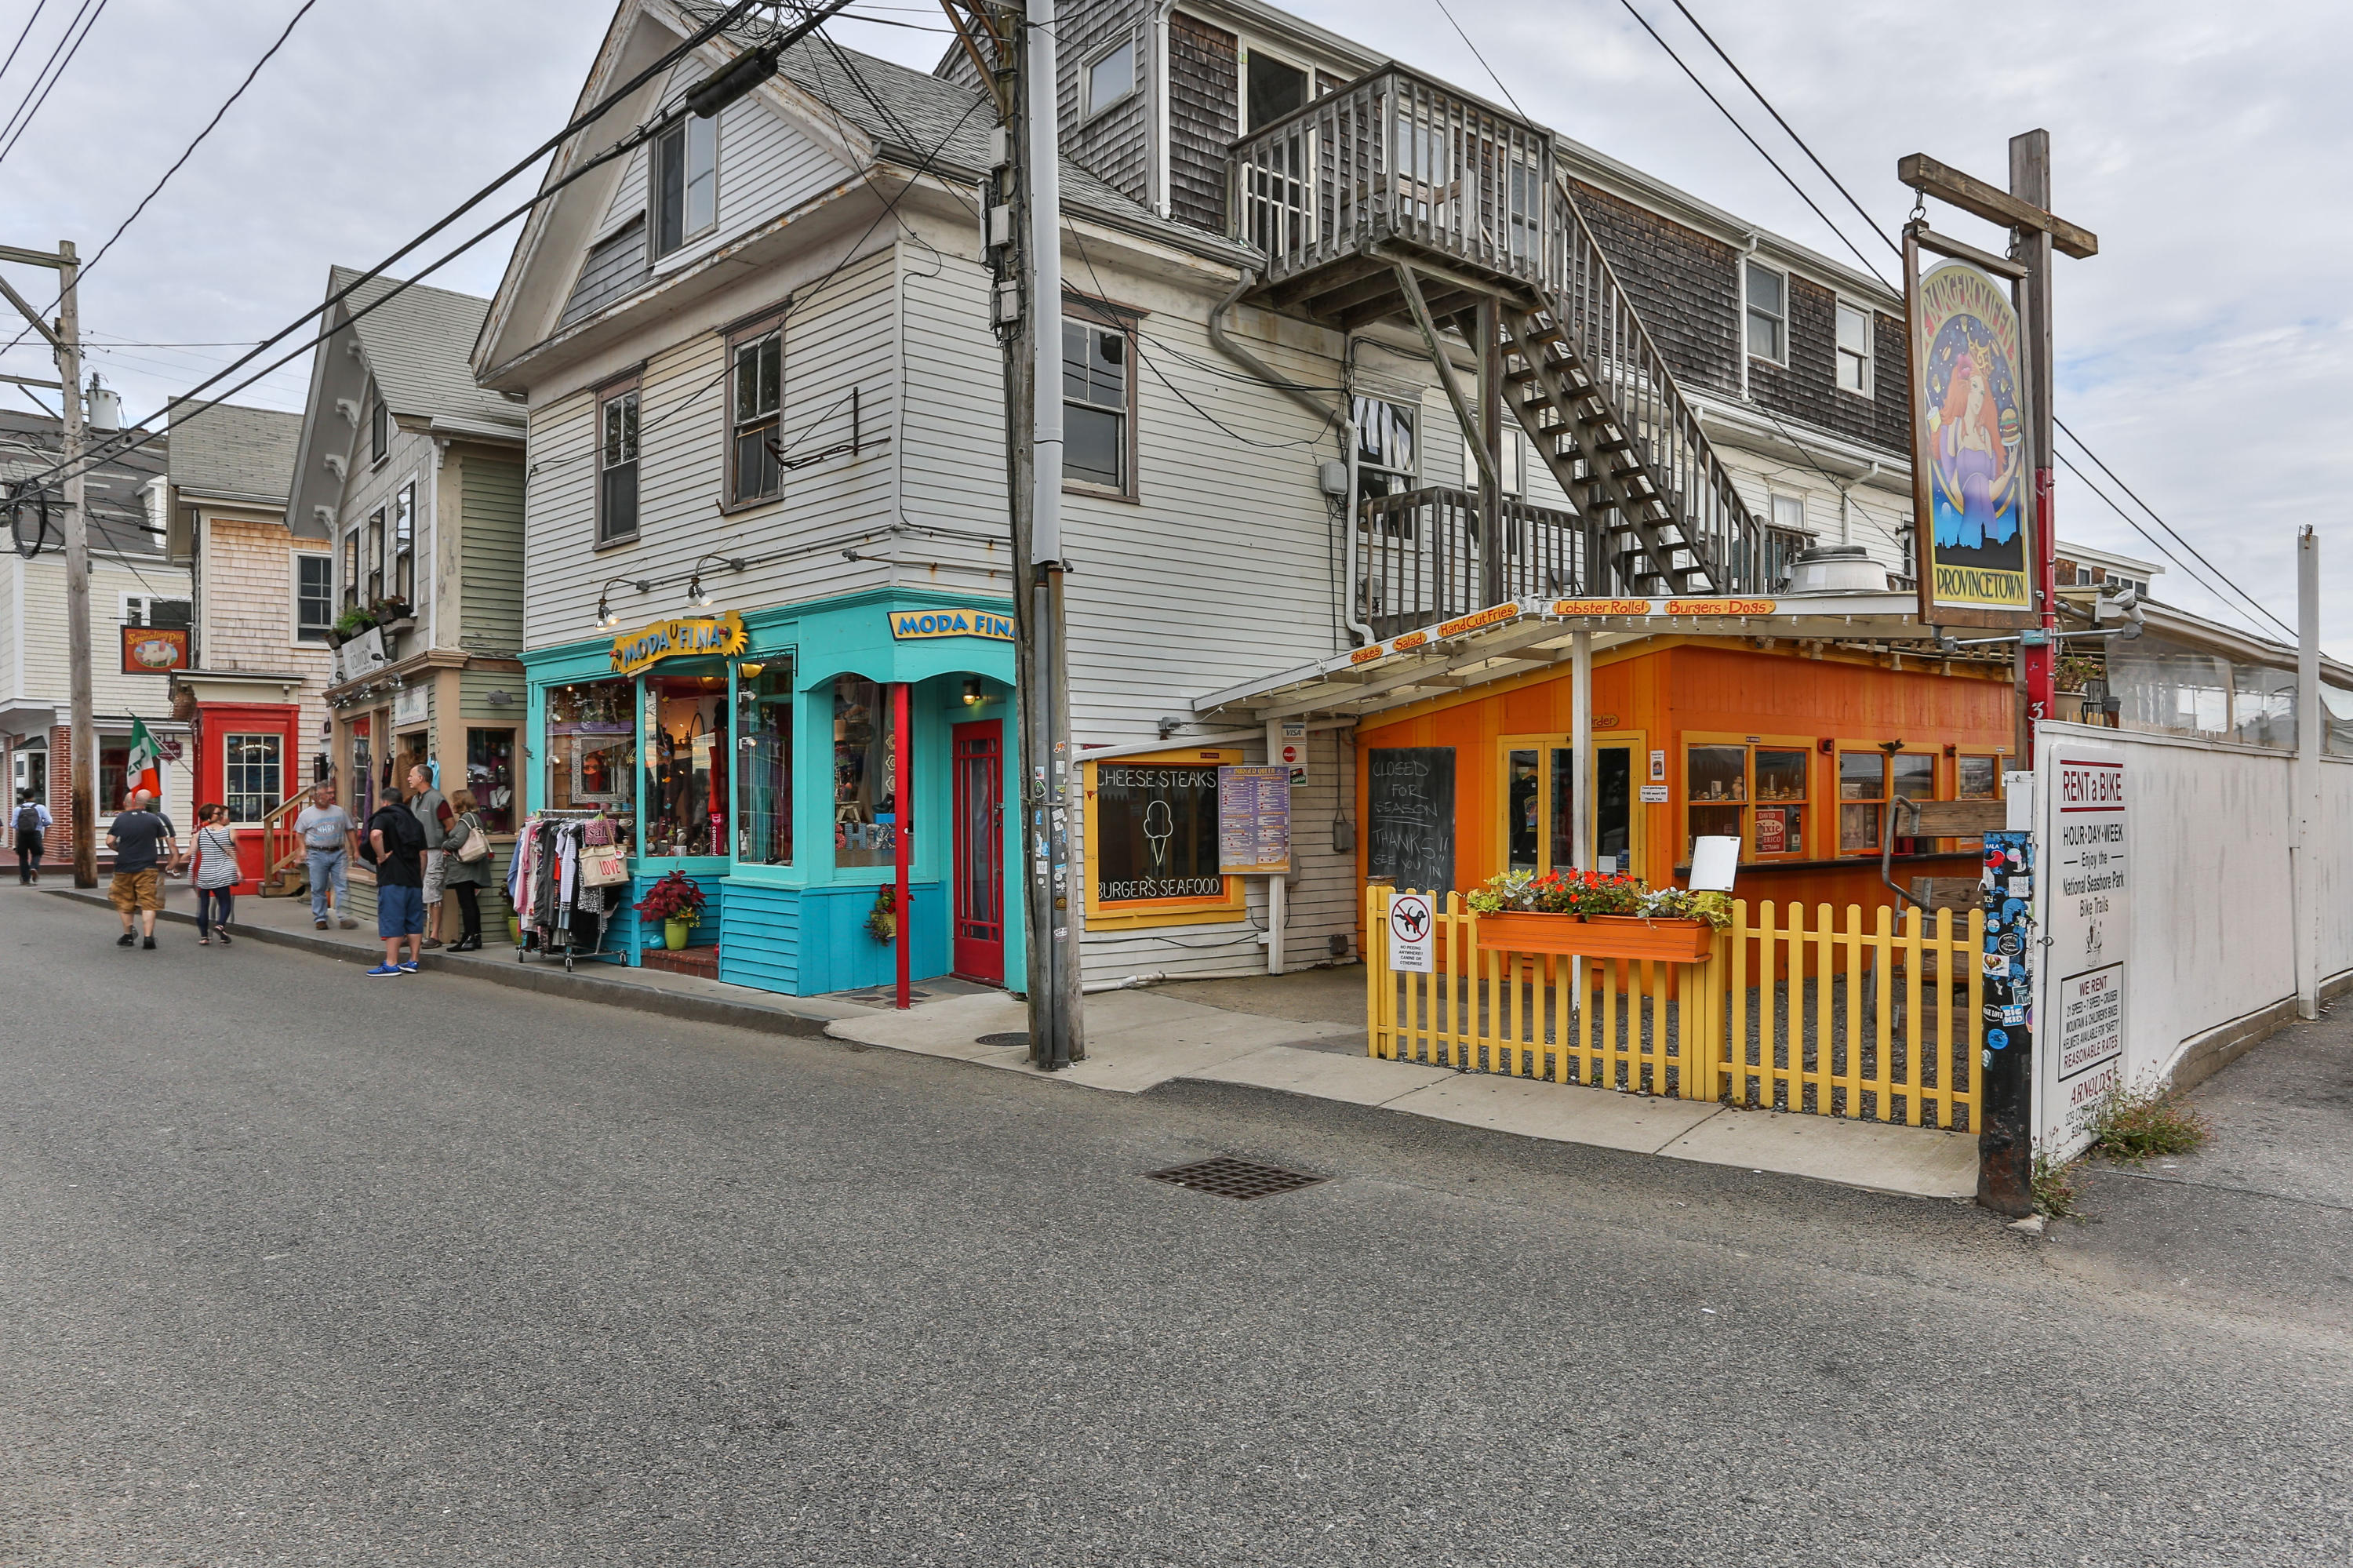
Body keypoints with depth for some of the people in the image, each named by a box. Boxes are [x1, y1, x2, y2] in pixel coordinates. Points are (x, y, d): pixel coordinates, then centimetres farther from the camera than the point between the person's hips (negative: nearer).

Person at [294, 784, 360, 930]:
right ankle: (320, 918, 11)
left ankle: (343, 917, -9)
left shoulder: (339, 811, 9)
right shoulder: (306, 814, 6)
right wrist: (303, 849, 1)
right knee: (318, 889, 3)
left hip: (338, 853, 1)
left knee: (342, 885, -8)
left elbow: (350, 831, 14)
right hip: (317, 855, -1)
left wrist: (355, 850, 11)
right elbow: (300, 833, 15)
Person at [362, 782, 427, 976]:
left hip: (392, 879, -6)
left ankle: (391, 964, -6)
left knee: (391, 919, -5)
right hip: (414, 879, 6)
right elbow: (423, 853, 17)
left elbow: (375, 834, -26)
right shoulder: (415, 821, 17)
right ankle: (413, 961, 14)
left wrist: (381, 856, -13)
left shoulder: (384, 817, -2)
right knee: (414, 919, 10)